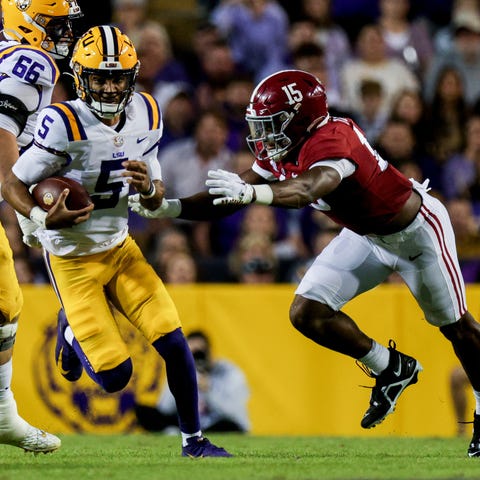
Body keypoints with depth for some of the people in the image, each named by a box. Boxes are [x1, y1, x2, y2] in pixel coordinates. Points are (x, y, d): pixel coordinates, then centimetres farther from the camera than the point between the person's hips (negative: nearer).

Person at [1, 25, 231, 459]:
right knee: (115, 376, -7)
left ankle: (194, 439, 15)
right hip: (73, 260, -5)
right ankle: (71, 330, 26)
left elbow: (157, 200, 4)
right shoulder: (64, 124, -24)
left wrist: (148, 187, -20)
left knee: (173, 342, -6)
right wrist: (44, 219, -34)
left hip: (120, 247, 5)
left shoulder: (145, 115, -5)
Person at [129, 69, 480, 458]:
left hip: (416, 229, -8)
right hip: (365, 234, 8)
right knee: (307, 313, -5)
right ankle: (391, 369, 15)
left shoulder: (331, 140, -38)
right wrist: (170, 208, -21)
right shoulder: (278, 150, -12)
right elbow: (228, 201, -8)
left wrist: (253, 192, -75)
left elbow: (307, 188, -59)